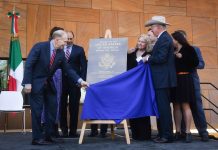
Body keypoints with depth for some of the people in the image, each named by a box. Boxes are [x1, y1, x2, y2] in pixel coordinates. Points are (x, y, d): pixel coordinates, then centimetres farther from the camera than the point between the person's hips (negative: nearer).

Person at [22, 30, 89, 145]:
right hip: (36, 83, -6)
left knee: (52, 110, 6)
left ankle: (48, 136, 17)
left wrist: (80, 81, -5)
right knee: (37, 111, -3)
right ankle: (37, 138, 7)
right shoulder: (39, 47, -16)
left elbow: (67, 69, 4)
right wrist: (27, 83, -22)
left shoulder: (61, 53, -1)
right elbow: (28, 65, -17)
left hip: (49, 84, 6)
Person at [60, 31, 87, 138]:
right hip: (61, 82, 1)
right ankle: (64, 130, 14)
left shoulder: (79, 49, 6)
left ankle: (73, 131, 11)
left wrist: (82, 80, -6)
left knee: (74, 107, 3)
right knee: (62, 107, 3)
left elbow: (83, 66, 2)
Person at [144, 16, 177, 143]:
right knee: (162, 107, 13)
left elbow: (161, 58, -22)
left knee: (163, 107, -6)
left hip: (163, 79, -10)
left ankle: (167, 135, 1)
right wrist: (150, 57, 6)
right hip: (162, 79, 10)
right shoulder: (164, 37, 18)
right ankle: (163, 133, 20)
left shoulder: (164, 38, -14)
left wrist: (148, 58, -8)